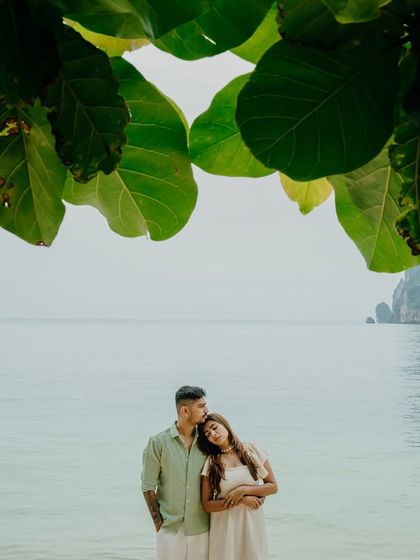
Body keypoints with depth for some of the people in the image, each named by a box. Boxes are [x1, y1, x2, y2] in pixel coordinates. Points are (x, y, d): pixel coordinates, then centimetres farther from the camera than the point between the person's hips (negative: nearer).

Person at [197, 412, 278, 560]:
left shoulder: (252, 451, -2)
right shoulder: (210, 463, -4)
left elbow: (273, 486, 1)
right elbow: (207, 505, -5)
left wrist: (244, 490, -13)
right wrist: (241, 500, -14)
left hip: (252, 524, 1)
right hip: (224, 527, -1)